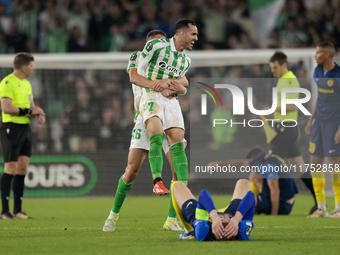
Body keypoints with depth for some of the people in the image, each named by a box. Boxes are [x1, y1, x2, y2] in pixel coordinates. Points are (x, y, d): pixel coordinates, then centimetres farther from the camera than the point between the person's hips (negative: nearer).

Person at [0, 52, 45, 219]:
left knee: (22, 169, 8)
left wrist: (39, 113, 1)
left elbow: (31, 105, 23)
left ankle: (18, 210, 12)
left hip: (26, 129, 9)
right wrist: (28, 111, -17)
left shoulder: (26, 83, 18)